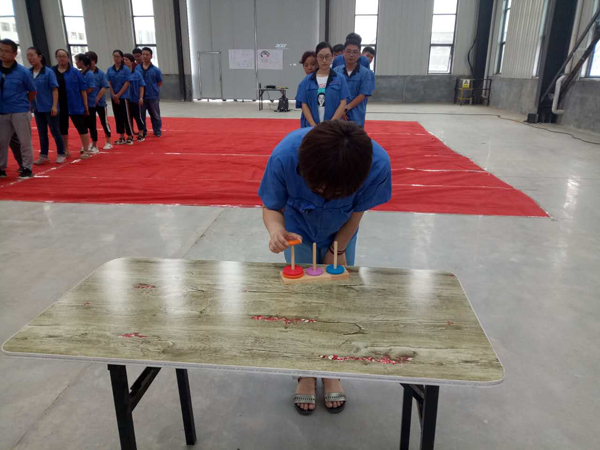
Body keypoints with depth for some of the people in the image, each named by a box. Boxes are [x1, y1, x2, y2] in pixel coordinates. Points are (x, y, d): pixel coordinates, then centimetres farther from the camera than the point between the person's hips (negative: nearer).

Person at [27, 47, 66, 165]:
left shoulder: (48, 72, -10)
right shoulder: (28, 73, 4)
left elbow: (55, 89, -11)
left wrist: (54, 106, -17)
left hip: (49, 107, -5)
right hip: (37, 108, 5)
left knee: (55, 131, 4)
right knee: (42, 133, 12)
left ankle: (61, 154, 15)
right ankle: (43, 156, 21)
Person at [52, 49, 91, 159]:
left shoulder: (75, 72, -1)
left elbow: (83, 89, -1)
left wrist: (85, 105, -4)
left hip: (75, 105, -3)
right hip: (59, 106, 3)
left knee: (81, 127, -1)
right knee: (62, 129, 12)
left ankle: (86, 150, 6)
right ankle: (65, 151, 25)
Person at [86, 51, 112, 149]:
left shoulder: (100, 73, -5)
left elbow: (104, 88, -10)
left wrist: (97, 99, -17)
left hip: (100, 103, -3)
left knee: (104, 122, 6)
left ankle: (108, 142, 16)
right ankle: (94, 143, 21)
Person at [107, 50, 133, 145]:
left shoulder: (126, 69, -6)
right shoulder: (110, 70, 5)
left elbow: (127, 83, -10)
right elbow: (109, 83, 3)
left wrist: (118, 95, -13)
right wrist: (114, 95, -8)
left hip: (123, 96, -4)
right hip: (114, 97, 4)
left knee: (126, 117, -3)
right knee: (118, 117, 8)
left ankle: (130, 137, 6)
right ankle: (122, 137, 15)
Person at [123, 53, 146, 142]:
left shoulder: (137, 73, -3)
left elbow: (141, 86, -3)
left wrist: (141, 97, -9)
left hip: (135, 99, -2)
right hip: (125, 99, 2)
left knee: (137, 116, 6)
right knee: (128, 117, 9)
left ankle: (141, 134, 18)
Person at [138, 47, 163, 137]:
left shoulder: (156, 70, -4)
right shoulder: (137, 69, 0)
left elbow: (160, 83, 4)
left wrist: (153, 89, 2)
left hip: (153, 96, -2)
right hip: (141, 96, 2)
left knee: (155, 115, 9)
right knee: (141, 115, 9)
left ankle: (157, 131, 23)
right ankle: (143, 132, 21)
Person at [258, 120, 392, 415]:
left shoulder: (378, 164, -37)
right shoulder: (284, 156, -39)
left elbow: (357, 211, -17)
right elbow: (272, 208, -21)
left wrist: (337, 250, -8)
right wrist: (276, 229, -43)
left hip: (341, 235, 1)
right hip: (299, 232, 0)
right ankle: (306, 373, 25)